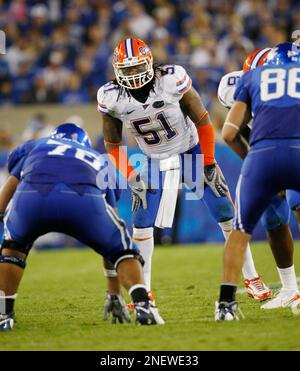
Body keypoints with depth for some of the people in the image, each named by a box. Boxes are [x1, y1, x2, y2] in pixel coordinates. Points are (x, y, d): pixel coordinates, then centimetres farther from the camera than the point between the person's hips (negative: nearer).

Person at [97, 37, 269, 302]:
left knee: (226, 214, -2)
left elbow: (202, 121, -15)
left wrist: (209, 165, -12)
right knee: (142, 222, -9)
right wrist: (131, 178, -11)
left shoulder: (172, 80, -26)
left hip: (192, 151, -2)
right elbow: (113, 144, -2)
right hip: (156, 162, 2)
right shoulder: (111, 98, -17)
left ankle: (252, 279, 11)